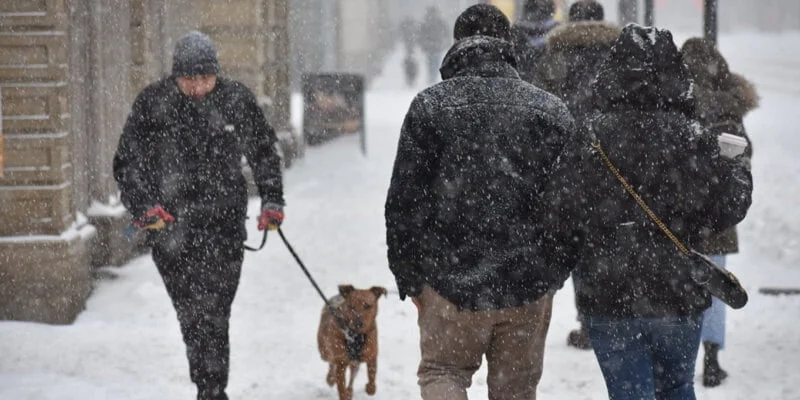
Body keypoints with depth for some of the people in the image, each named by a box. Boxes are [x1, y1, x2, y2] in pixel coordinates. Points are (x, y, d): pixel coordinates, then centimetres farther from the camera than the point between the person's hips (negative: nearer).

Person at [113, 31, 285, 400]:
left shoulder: (236, 100, 0)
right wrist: (142, 206, -11)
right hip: (171, 226, 0)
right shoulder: (153, 103, -4)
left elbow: (263, 151, 15)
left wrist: (272, 200, 9)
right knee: (190, 314, 4)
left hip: (224, 221, 0)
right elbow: (127, 162, 2)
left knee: (214, 314, -8)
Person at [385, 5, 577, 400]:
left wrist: (409, 278, 6)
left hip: (451, 282, -2)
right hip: (530, 285, 2)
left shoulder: (430, 105, -3)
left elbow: (404, 201, -3)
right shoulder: (551, 109, 3)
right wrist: (556, 271, 18)